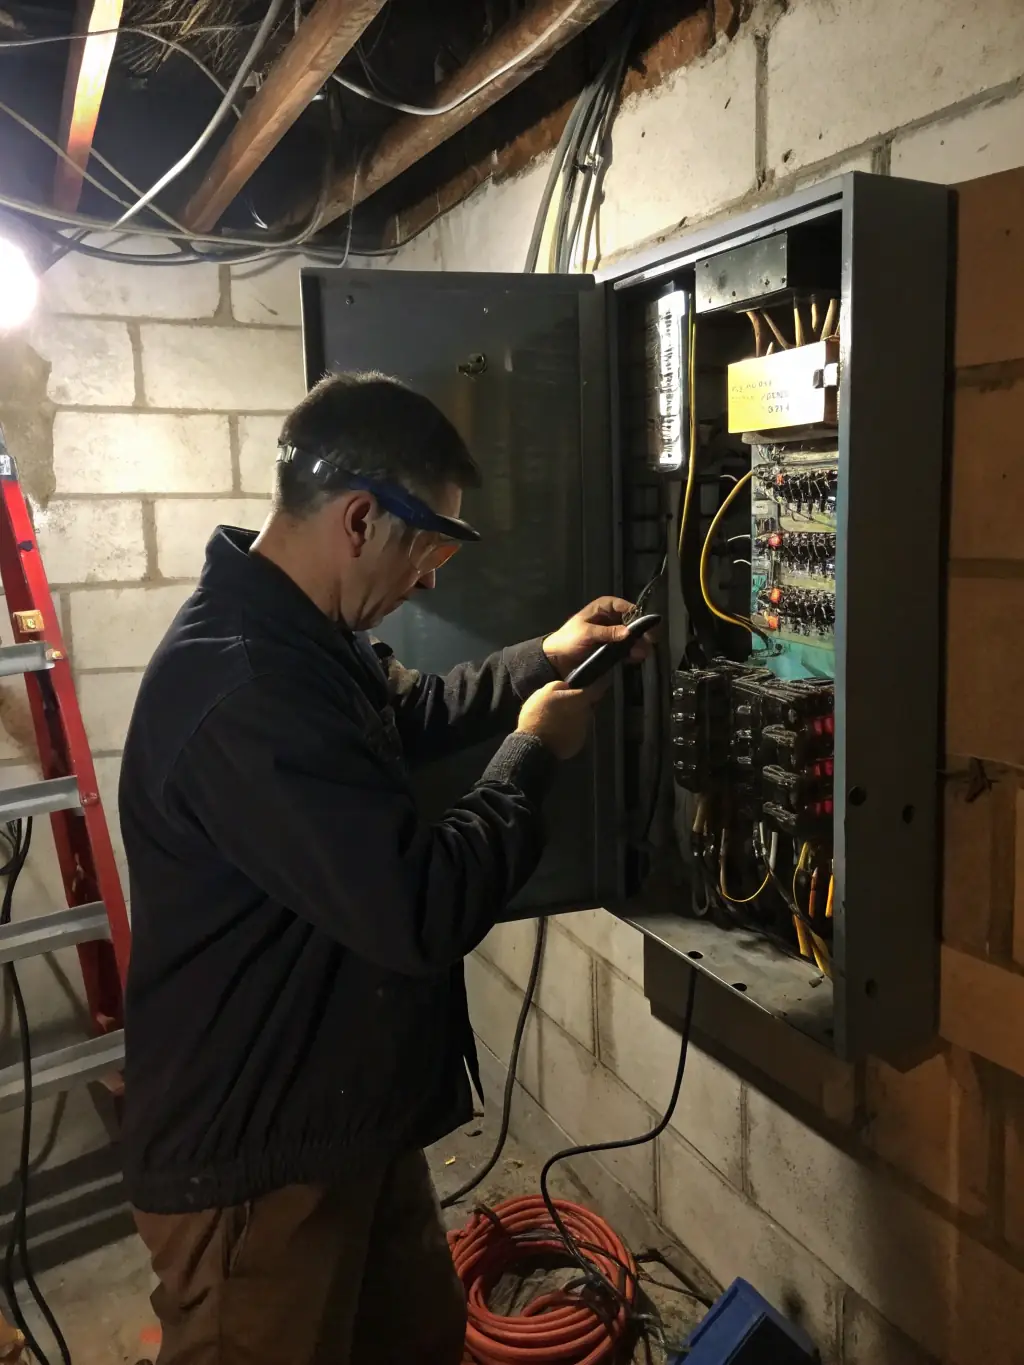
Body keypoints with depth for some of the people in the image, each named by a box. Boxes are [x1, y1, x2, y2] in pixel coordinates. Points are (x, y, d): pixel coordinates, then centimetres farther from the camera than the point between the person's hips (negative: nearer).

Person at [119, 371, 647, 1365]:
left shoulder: (299, 632, 1)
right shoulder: (242, 689, -33)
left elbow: (407, 718, 21)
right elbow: (424, 914, -32)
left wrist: (541, 660, 11)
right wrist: (533, 752, -17)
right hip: (254, 1160, -9)